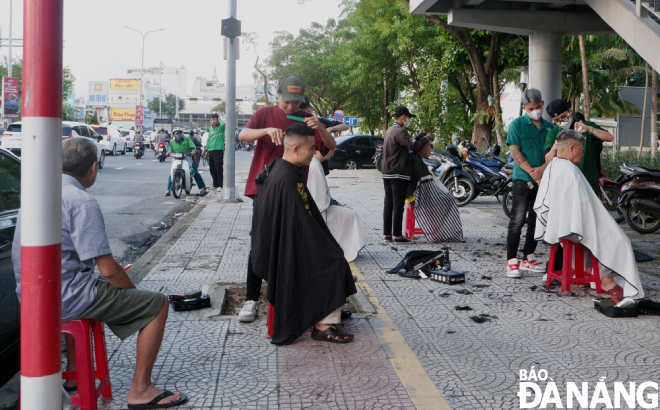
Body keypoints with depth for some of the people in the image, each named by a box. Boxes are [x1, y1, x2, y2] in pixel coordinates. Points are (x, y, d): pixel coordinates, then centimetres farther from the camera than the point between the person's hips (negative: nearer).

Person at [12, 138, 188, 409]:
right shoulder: (82, 202, -19)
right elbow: (109, 270, -20)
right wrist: (133, 290, 0)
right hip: (65, 300, -9)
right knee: (157, 304, -1)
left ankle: (73, 373, 40)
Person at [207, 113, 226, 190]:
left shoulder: (220, 127, -3)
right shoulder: (211, 129, 18)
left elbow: (223, 124, -28)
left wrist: (219, 120, -8)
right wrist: (207, 149, 16)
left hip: (218, 150, -7)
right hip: (211, 150, 7)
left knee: (219, 169, -9)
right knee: (212, 169, 10)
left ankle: (220, 185, -5)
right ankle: (215, 184, 19)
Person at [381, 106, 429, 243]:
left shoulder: (389, 131, 17)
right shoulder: (399, 132, -15)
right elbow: (413, 146, -23)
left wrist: (418, 137, 12)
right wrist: (425, 138, -8)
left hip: (387, 174, 9)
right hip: (399, 174, -9)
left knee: (388, 205, 9)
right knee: (398, 205, -6)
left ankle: (387, 234, 11)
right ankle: (397, 235, -4)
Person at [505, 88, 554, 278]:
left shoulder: (549, 127, 10)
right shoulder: (517, 125, -1)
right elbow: (515, 153, -8)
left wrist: (542, 169, -12)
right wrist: (533, 174, -13)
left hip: (543, 179, 5)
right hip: (522, 179, -5)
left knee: (536, 221, 9)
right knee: (517, 221, -7)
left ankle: (528, 259, 19)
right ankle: (512, 262, -5)